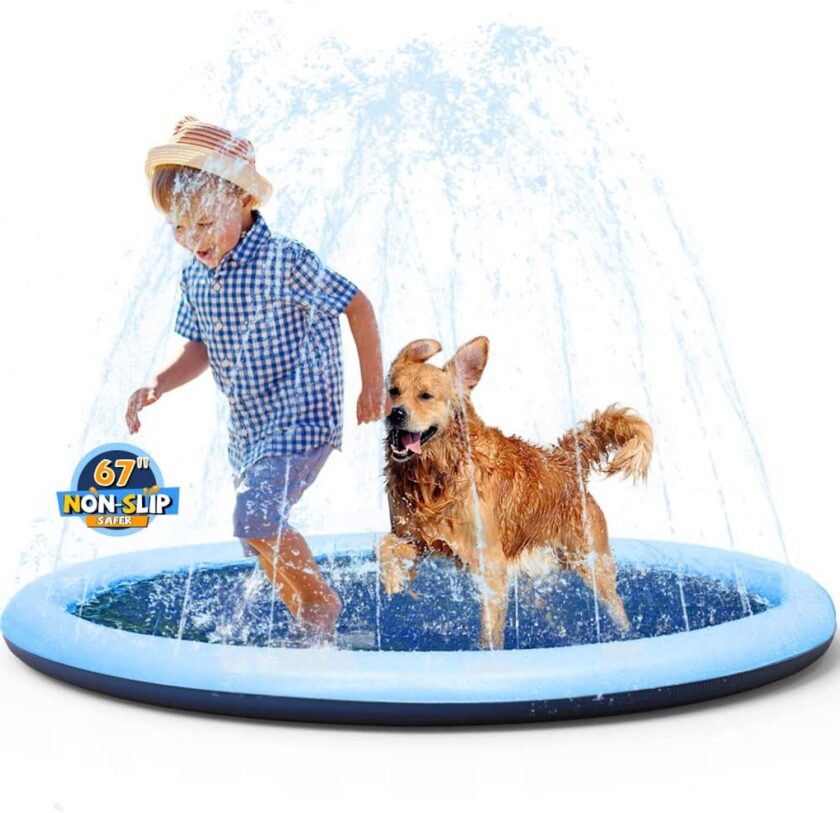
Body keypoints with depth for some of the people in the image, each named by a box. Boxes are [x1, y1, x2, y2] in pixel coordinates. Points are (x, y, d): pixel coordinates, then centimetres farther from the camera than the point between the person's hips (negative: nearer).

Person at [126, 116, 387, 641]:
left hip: (304, 423, -8)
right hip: (248, 431, 8)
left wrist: (373, 386, -7)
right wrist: (157, 387, -3)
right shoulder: (195, 277, 3)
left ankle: (323, 604, 1)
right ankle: (317, 634, 33)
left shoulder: (284, 261, -19)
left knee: (255, 518, -23)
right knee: (263, 543, 14)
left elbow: (358, 305, -11)